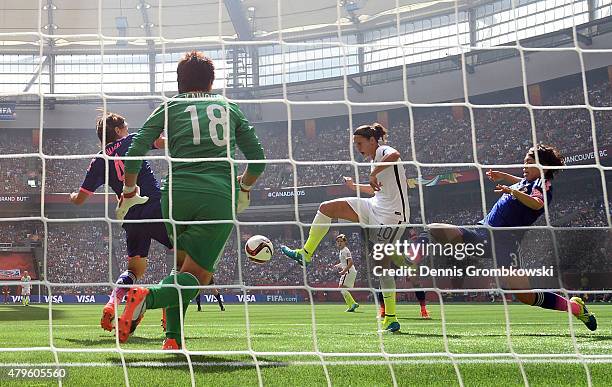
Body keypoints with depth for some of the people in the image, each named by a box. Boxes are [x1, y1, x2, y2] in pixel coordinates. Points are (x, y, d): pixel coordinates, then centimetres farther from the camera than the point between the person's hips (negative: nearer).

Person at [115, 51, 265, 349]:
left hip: (178, 193, 1)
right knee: (196, 276, -1)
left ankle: (173, 339, 7)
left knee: (182, 265, 22)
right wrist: (243, 189, 41)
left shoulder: (170, 107, 17)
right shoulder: (229, 107, 23)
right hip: (220, 198, -1)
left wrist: (129, 193, 21)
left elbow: (135, 150, 8)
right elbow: (257, 159, 22)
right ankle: (148, 296, -31)